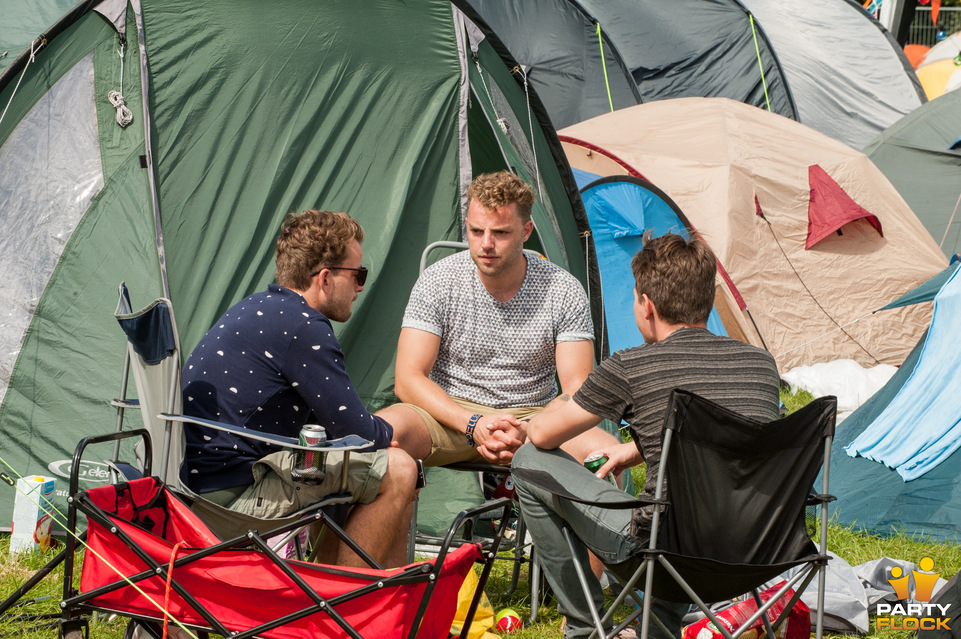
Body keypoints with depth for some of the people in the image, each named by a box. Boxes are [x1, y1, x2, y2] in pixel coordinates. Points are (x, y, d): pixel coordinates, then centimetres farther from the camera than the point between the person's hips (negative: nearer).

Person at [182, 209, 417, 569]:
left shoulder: (255, 310, 17)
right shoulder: (302, 326, -16)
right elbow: (354, 429, -12)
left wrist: (377, 432, 11)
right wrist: (387, 433, 10)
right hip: (234, 492, -11)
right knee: (396, 470, -9)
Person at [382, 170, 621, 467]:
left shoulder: (563, 292, -6)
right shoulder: (438, 282, -7)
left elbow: (577, 392, -7)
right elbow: (408, 379, -10)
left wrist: (527, 433, -28)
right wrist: (473, 425, -25)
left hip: (532, 416, 1)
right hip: (452, 416, -1)